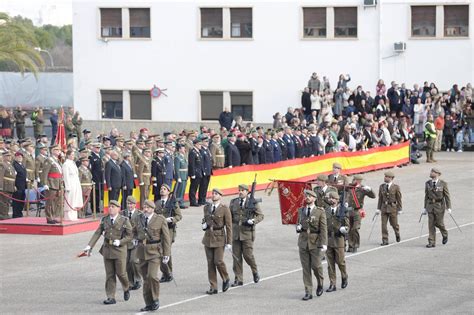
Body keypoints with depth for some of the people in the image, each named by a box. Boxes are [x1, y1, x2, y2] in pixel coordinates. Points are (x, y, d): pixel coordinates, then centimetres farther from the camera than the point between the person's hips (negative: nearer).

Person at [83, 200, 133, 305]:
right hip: (107, 249, 3)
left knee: (120, 273, 1)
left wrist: (120, 242, -18)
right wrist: (89, 246, -6)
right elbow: (97, 233, 2)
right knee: (109, 274, 5)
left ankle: (126, 289, 31)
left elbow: (130, 235, -4)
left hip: (119, 249, -3)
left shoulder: (124, 221, -5)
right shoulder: (104, 220, 5)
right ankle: (111, 297, 9)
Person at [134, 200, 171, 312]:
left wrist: (166, 254, -7)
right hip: (142, 252, 5)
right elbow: (134, 231, 30)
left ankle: (155, 299, -1)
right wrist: (137, 239, 10)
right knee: (145, 279, 6)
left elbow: (166, 238, -3)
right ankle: (149, 304, 13)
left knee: (152, 276, -20)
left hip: (155, 252, -5)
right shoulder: (139, 218, 9)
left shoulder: (160, 219, -4)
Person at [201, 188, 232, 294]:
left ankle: (226, 280, 16)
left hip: (219, 238, -5)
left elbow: (229, 226, -6)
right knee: (210, 263, 3)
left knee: (218, 261, -11)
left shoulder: (224, 209, -6)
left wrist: (229, 242, -9)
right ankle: (213, 288, 7)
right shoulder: (207, 207, 9)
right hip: (208, 237, 5)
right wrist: (204, 224, 2)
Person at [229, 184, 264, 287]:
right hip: (235, 232, 4)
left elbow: (260, 215, 0)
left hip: (247, 232, -4)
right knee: (236, 256, 2)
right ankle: (238, 279, 8)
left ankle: (255, 272, 23)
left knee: (248, 255, -5)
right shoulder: (233, 202, 10)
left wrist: (253, 221, -18)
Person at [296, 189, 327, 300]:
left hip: (315, 242, -4)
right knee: (306, 267, 2)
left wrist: (324, 244, -15)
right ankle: (308, 292, 6)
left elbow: (323, 228, -7)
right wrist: (298, 227, -4)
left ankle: (320, 284, 26)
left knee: (316, 265, -4)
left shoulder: (320, 212, -3)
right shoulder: (301, 211, 11)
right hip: (303, 242, 4)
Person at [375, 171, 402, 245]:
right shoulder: (381, 187, 4)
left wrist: (400, 209, -3)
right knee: (383, 224, -2)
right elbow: (380, 198, 8)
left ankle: (397, 234, 37)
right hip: (384, 207, 3)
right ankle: (385, 240, 3)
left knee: (394, 223, 7)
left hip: (392, 207, -3)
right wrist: (378, 209, 5)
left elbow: (399, 199, -2)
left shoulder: (396, 187, -6)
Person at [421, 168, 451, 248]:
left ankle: (445, 235, 32)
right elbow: (426, 196, 10)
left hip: (439, 205, -3)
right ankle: (432, 242, 3)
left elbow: (447, 196, -5)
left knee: (439, 223, 2)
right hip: (430, 205, 3)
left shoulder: (443, 184, -7)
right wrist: (425, 208, 9)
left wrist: (448, 207, -9)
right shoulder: (428, 183, 4)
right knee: (431, 224, 0)